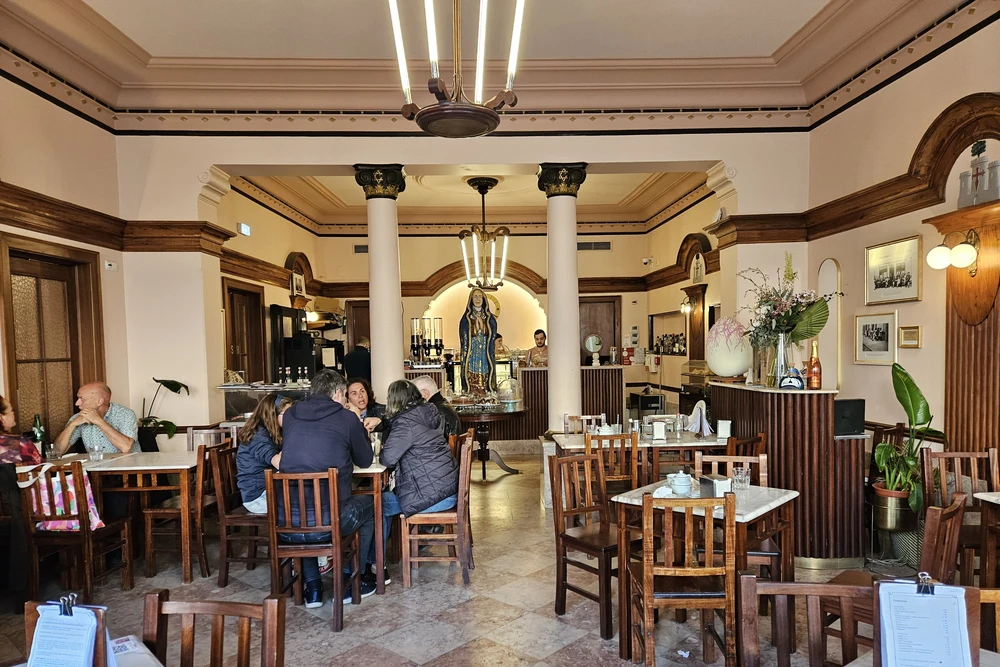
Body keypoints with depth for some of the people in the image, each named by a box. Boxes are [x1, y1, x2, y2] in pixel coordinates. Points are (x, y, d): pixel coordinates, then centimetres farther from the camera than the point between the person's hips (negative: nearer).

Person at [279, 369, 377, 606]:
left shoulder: (290, 414, 8)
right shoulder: (346, 418, -4)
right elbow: (365, 460, 10)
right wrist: (360, 431, 25)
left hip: (287, 524, 4)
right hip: (329, 521, -4)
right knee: (370, 504, 26)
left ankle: (312, 589, 33)